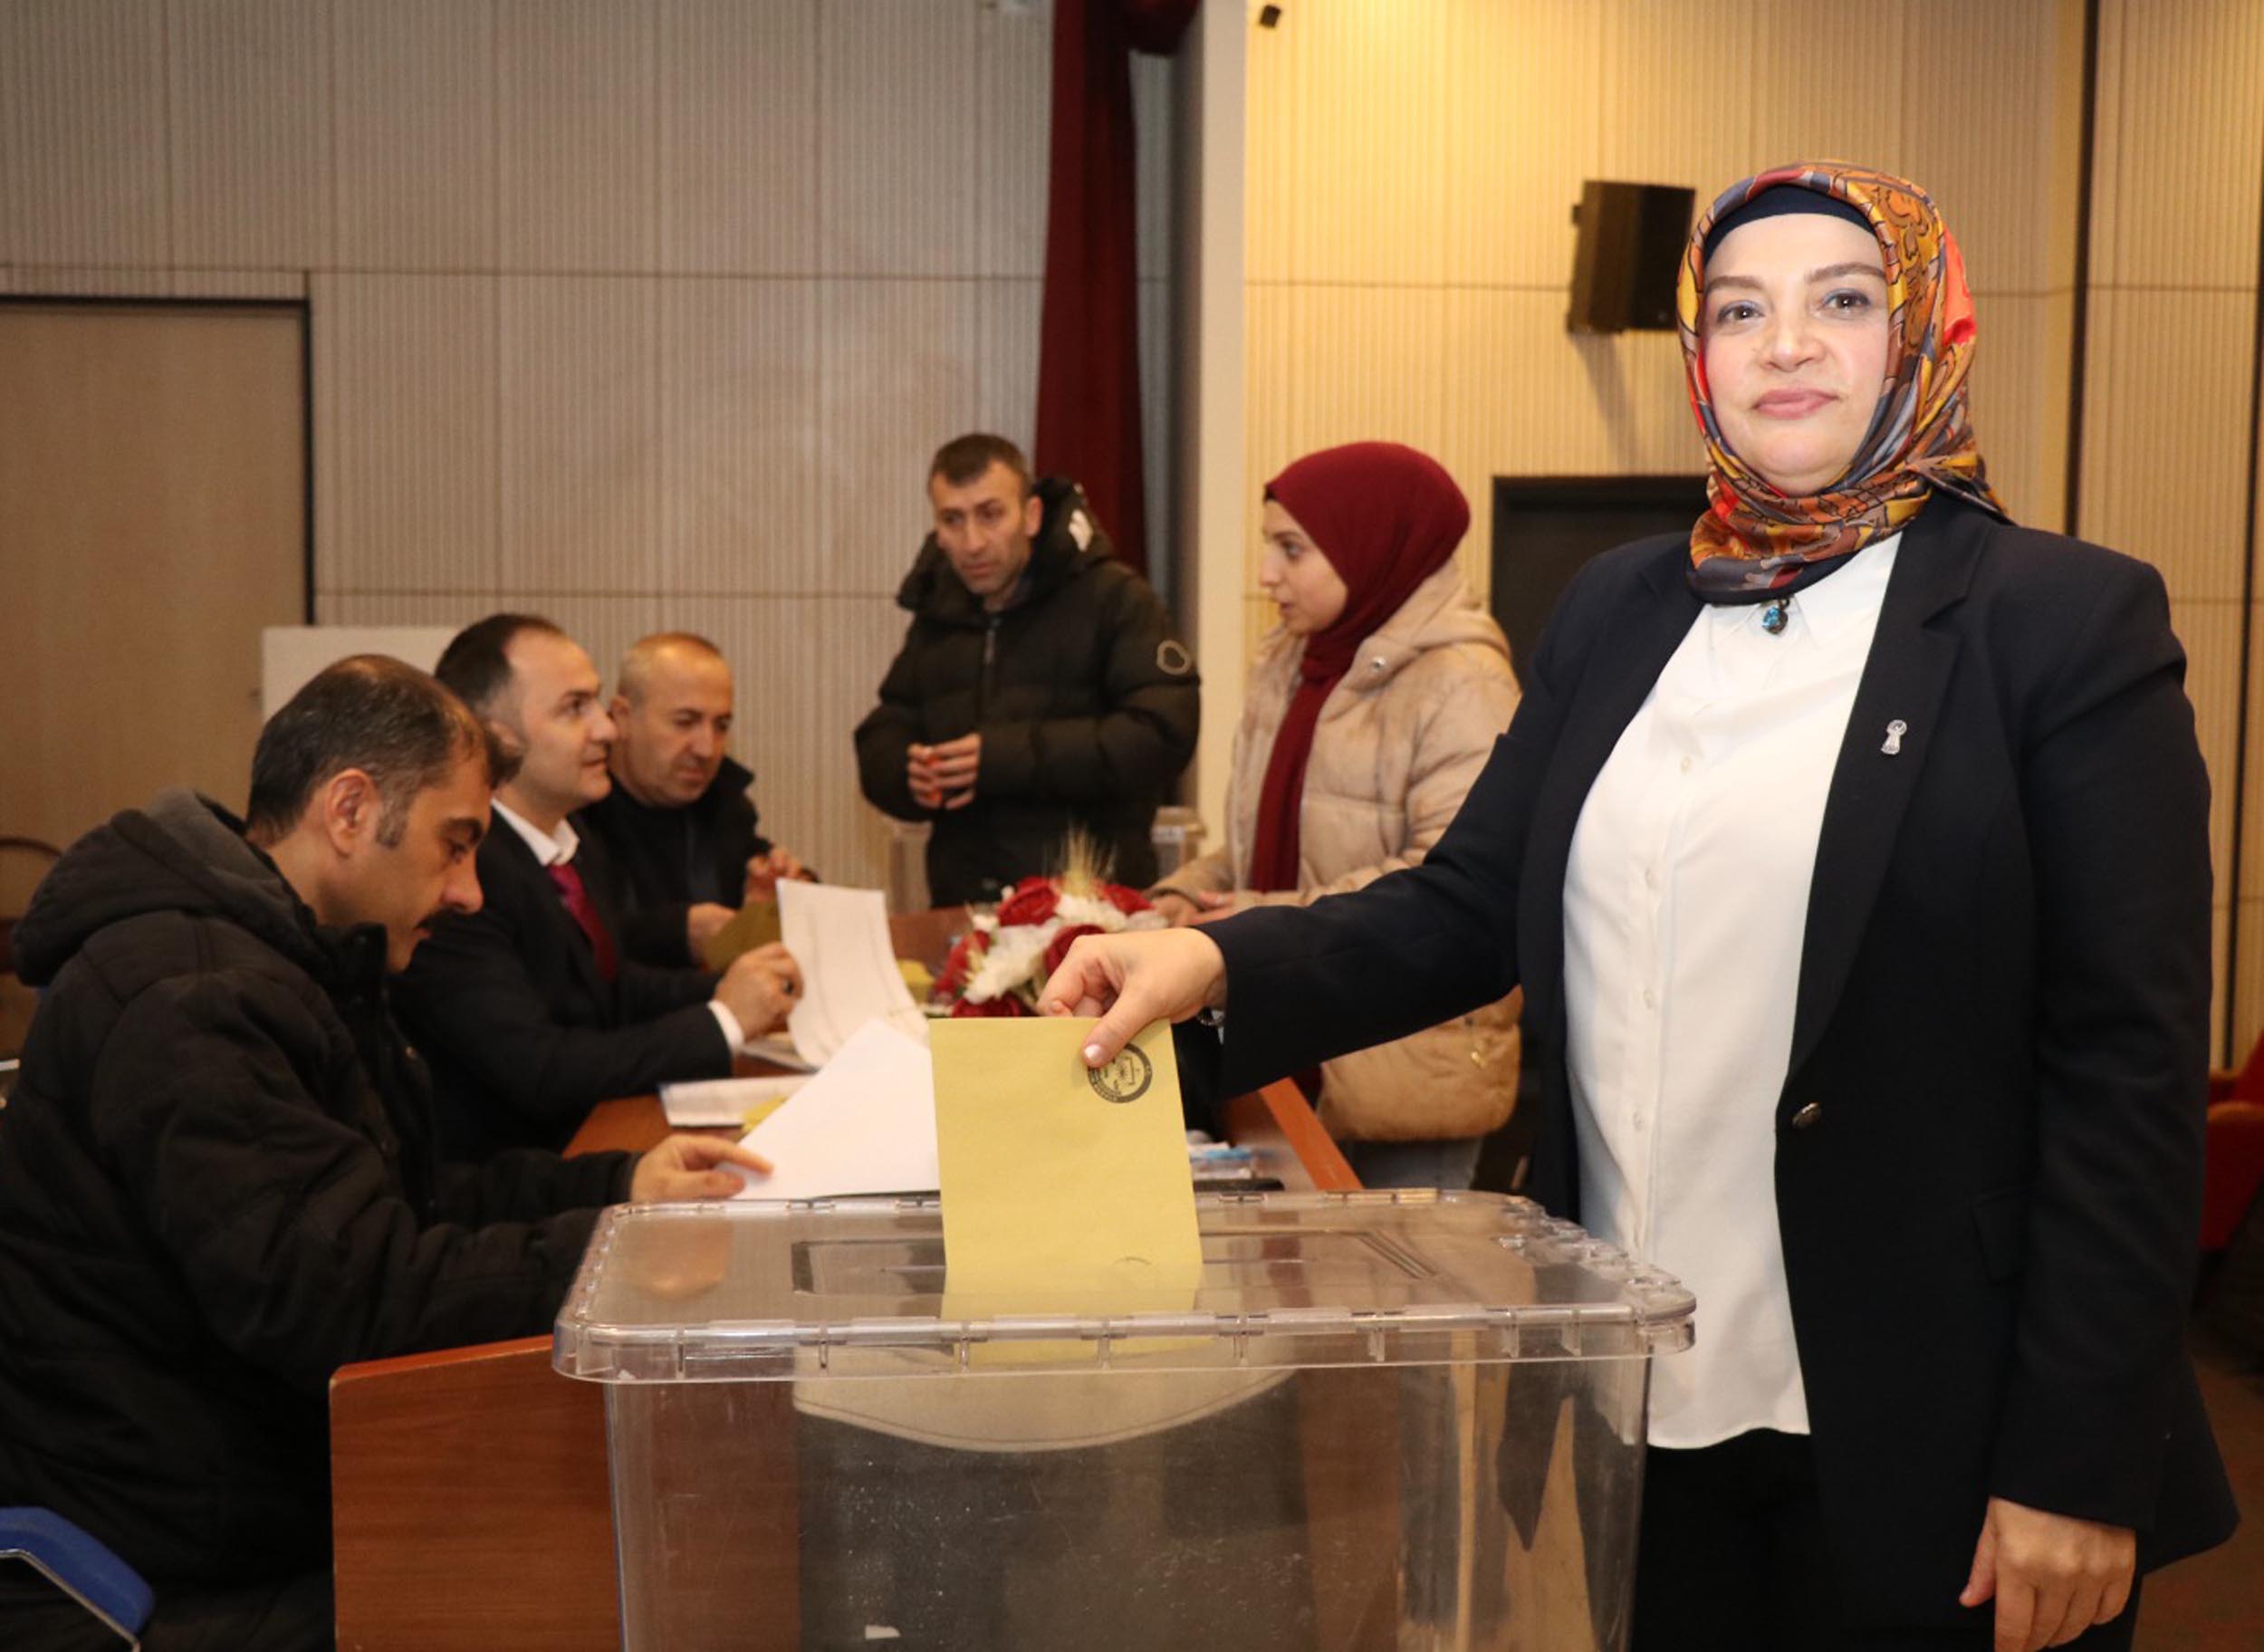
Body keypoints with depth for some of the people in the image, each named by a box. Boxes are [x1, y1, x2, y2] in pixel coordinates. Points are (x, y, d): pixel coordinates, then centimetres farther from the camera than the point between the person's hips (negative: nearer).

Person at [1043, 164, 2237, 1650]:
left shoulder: (2069, 622, -6)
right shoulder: (1618, 608, 9)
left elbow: (2131, 1066, -10)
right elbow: (1466, 906, 5)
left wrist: (2075, 1467, -13)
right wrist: (1220, 965, -13)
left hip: (1914, 1441, -4)